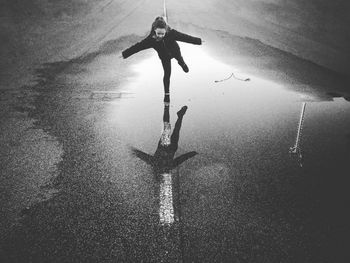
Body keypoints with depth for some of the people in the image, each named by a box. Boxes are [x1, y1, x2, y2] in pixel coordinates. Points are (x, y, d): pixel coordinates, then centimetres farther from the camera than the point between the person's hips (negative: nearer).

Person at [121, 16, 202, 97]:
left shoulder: (171, 33, -39)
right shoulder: (151, 39, -36)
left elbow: (184, 37, -32)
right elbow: (138, 46, -30)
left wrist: (198, 41, -28)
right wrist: (125, 54, -27)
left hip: (175, 52, 1)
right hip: (164, 57, -1)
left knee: (179, 59, 33)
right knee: (167, 74, -2)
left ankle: (182, 63, 73)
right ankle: (166, 93, 17)